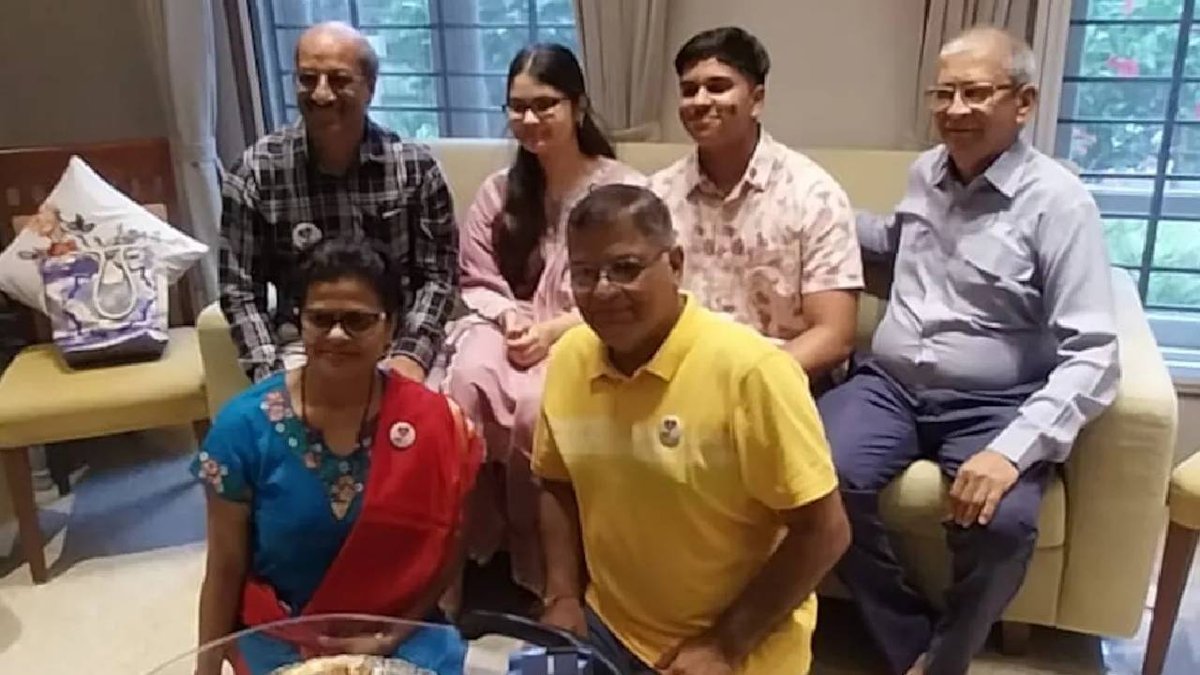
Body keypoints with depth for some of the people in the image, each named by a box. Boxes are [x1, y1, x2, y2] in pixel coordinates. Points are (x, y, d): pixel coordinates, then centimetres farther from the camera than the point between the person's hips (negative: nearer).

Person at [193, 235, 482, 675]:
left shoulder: (434, 426, -12)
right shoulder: (245, 425, -12)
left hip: (402, 634, 1)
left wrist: (388, 639, -10)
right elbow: (225, 569, -3)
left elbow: (444, 556, -2)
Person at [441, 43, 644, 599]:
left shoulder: (622, 189, -3)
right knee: (467, 382, -31)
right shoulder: (498, 190, 13)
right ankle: (475, 541, -14)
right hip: (511, 326, 4)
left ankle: (539, 564, -10)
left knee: (536, 404, -33)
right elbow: (476, 281, 11)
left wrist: (556, 329, -17)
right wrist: (509, 317, -11)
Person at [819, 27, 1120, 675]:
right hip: (888, 384, 4)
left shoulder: (1058, 201, -9)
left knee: (999, 521, -32)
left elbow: (1092, 355, -15)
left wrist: (1013, 450, -28)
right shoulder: (924, 171, 9)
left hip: (992, 406, -4)